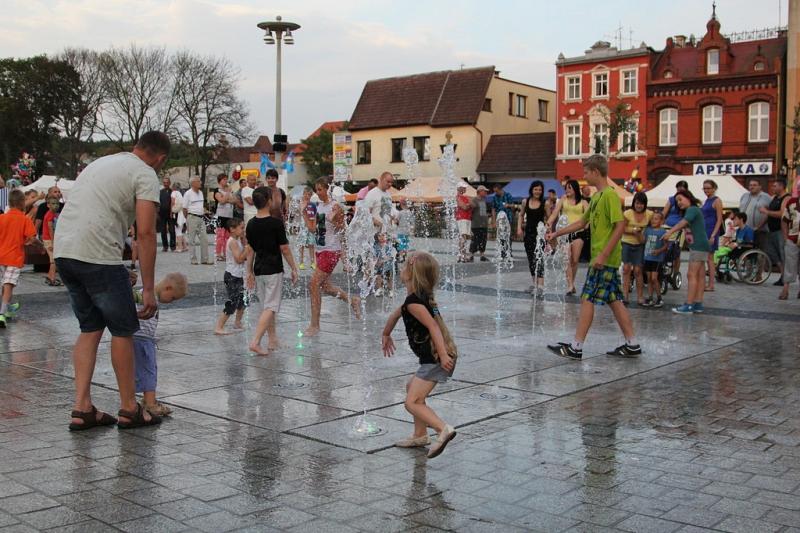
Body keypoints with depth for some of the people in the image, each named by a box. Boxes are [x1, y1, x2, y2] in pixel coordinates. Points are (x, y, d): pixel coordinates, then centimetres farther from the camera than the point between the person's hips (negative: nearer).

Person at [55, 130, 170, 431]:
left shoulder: (100, 163, 26)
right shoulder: (146, 175, 0)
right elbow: (145, 233, -10)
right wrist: (148, 289, -8)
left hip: (63, 251, 8)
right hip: (97, 256, -8)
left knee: (90, 329, 18)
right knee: (123, 330, 6)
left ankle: (82, 409, 15)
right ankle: (129, 410, 16)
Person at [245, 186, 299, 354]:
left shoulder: (251, 224, 3)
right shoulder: (276, 223, -13)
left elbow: (250, 250, 8)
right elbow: (285, 248, -10)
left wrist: (249, 272, 15)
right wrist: (294, 268, -1)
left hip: (258, 270, 6)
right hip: (274, 270, -6)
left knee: (266, 306, 17)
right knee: (270, 307, -5)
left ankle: (272, 340, 24)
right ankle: (255, 341, -16)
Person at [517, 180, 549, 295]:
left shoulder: (545, 203, -3)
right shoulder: (526, 201, 6)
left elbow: (549, 219, 0)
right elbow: (521, 215, 17)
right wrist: (519, 228, 5)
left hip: (540, 233, -5)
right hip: (528, 233, 5)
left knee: (538, 258, -14)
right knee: (530, 259, 11)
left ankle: (540, 285, -19)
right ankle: (534, 283, 24)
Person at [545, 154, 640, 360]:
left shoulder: (610, 195, -14)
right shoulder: (596, 196, 15)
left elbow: (620, 227, -21)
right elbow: (582, 223, 25)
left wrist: (603, 254, -23)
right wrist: (556, 234, 23)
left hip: (605, 259, -9)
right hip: (605, 259, 9)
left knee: (587, 299, -6)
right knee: (614, 300, 10)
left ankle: (576, 348, -1)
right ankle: (632, 346, 15)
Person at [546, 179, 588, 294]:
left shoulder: (583, 202, 8)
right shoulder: (563, 199, 10)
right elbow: (555, 213, 1)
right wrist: (549, 222, -17)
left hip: (578, 232, 0)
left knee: (575, 260, 2)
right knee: (567, 259, -7)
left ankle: (571, 283, 19)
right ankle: (570, 285, -9)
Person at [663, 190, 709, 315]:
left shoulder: (692, 209, -10)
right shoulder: (691, 211, 22)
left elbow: (683, 223, -25)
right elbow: (683, 225, 13)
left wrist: (670, 232, -33)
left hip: (698, 246, -10)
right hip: (698, 246, 10)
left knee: (692, 275, -12)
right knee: (700, 275, 9)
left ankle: (688, 305, -14)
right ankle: (698, 304, 11)